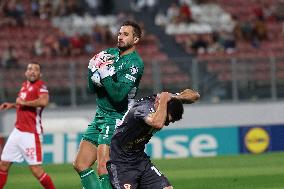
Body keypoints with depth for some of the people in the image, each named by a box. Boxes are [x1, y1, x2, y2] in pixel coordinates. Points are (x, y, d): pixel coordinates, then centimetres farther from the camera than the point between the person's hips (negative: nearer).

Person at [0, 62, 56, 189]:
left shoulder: (40, 86, -10)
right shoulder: (24, 85, 15)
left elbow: (44, 101, -31)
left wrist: (24, 102, -20)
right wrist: (12, 105, 21)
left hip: (31, 134, -8)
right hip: (17, 131, 8)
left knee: (36, 170, -10)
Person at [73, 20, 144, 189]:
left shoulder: (135, 63, -11)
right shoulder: (111, 54, 11)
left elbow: (118, 95, -21)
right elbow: (92, 88, 11)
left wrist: (104, 73, -22)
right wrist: (93, 70, -6)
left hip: (116, 118, -8)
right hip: (100, 116, 8)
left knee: (103, 170, -18)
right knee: (81, 165, 6)